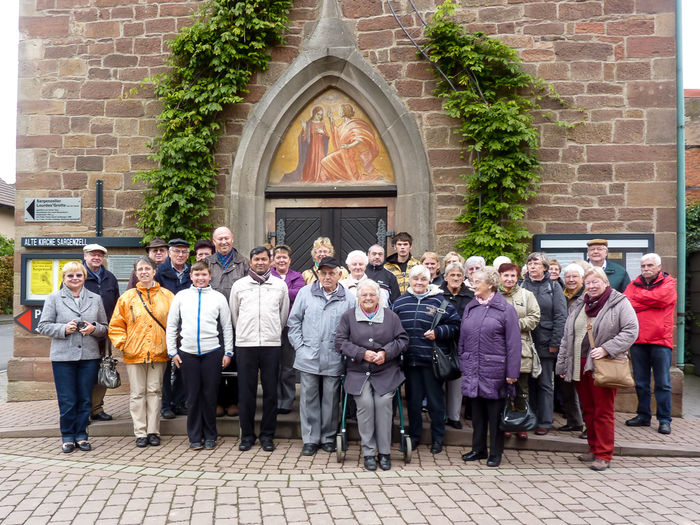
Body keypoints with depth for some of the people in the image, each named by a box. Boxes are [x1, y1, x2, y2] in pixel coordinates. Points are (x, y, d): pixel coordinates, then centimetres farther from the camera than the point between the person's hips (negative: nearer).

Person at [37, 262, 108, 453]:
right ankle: (68, 436, 17)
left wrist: (94, 328, -8)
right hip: (63, 356, -2)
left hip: (89, 356, 2)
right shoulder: (54, 298, 5)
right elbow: (43, 326, 3)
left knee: (85, 399, 7)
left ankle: (81, 435, 19)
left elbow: (105, 327, 13)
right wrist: (64, 329, -13)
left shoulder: (96, 299, 10)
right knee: (67, 400, 3)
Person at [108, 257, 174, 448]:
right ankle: (140, 433, 11)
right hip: (134, 354, 0)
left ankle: (153, 432, 12)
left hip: (158, 353, 0)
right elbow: (115, 326, 9)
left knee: (154, 392, 5)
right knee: (137, 394, 3)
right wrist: (123, 344, -1)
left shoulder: (167, 296, 5)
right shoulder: (127, 297, 6)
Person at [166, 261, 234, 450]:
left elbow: (227, 327, 9)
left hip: (212, 352, -1)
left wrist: (228, 352, 5)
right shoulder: (181, 296, 8)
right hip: (187, 353, 1)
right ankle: (195, 437, 16)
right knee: (192, 396, 5)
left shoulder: (219, 297, 6)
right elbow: (171, 325, 11)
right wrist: (172, 351, 5)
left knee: (210, 395, 4)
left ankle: (210, 436, 17)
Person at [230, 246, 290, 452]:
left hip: (272, 345, 0)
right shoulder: (239, 285, 8)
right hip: (245, 345, 0)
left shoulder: (280, 285, 7)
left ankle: (267, 435, 15)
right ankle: (247, 435, 16)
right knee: (246, 392, 4)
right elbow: (234, 314, 16)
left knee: (270, 392, 4)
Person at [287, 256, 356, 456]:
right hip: (308, 357, 1)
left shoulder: (348, 298, 1)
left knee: (331, 400, 9)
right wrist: (299, 346, 0)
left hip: (334, 360, 0)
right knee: (309, 398, 8)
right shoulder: (305, 292, 3)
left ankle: (328, 438, 25)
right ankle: (310, 439, 20)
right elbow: (294, 321, 7)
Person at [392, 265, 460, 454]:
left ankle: (437, 438, 22)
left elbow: (454, 325, 0)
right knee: (413, 399, 14)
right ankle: (414, 435, 30)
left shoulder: (439, 301, -1)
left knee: (435, 400, 7)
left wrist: (437, 333, -14)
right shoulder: (400, 302, 6)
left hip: (432, 359, -2)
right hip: (410, 359, 3)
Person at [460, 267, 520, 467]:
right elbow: (463, 339, 14)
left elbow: (514, 343, -8)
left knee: (495, 413, 6)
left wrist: (512, 372, -12)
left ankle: (495, 453, 19)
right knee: (477, 412, 14)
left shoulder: (505, 309, -6)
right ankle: (478, 449, 27)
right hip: (473, 370, 5)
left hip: (495, 370, -5)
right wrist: (463, 366, 11)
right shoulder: (470, 308, 10)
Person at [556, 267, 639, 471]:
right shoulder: (578, 305, 14)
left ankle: (604, 455, 7)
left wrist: (606, 349, -19)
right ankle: (593, 448, 26)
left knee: (603, 411, -2)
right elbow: (567, 337, 16)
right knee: (588, 409, 13)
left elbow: (631, 331, -11)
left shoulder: (619, 303, -3)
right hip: (580, 365, 6)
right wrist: (562, 365, 14)